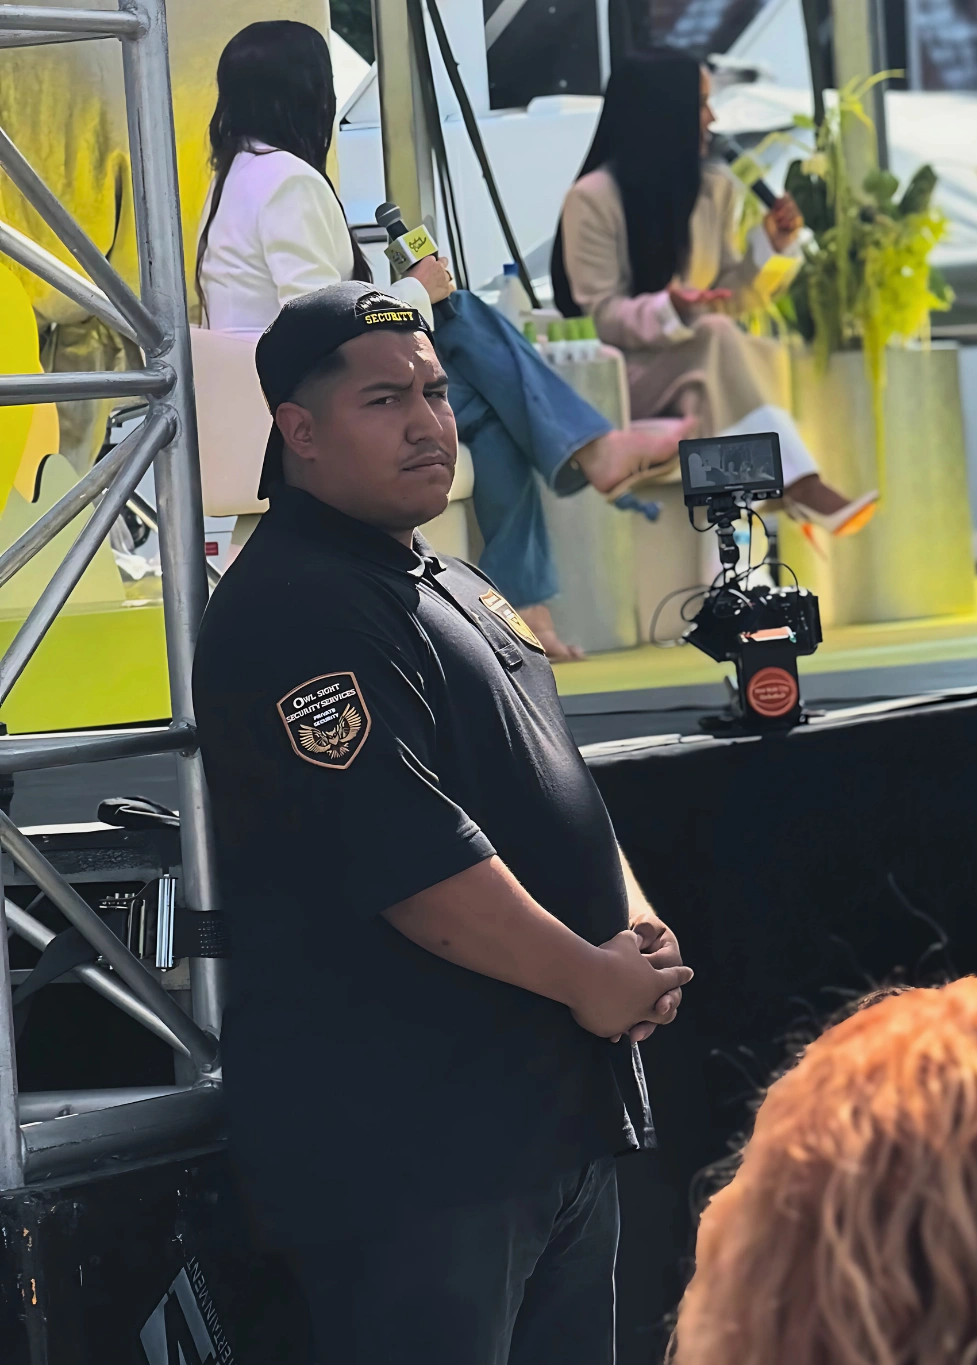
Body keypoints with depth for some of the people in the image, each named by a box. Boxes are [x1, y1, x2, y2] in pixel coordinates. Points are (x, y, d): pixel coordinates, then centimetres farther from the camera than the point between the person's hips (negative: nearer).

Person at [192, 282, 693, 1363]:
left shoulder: (449, 587, 17)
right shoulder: (293, 615, -16)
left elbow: (556, 787, 24)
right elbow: (411, 861, -24)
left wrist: (634, 924, 5)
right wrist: (591, 980, -15)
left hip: (556, 1116, 10)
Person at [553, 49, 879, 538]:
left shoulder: (716, 188, 10)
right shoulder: (594, 198, -9)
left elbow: (730, 300, 10)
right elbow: (601, 315, -13)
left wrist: (769, 245, -5)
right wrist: (669, 312, -31)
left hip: (704, 368, 6)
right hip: (624, 372, -6)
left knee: (766, 357, -26)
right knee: (716, 336, -34)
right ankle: (803, 486, -43)